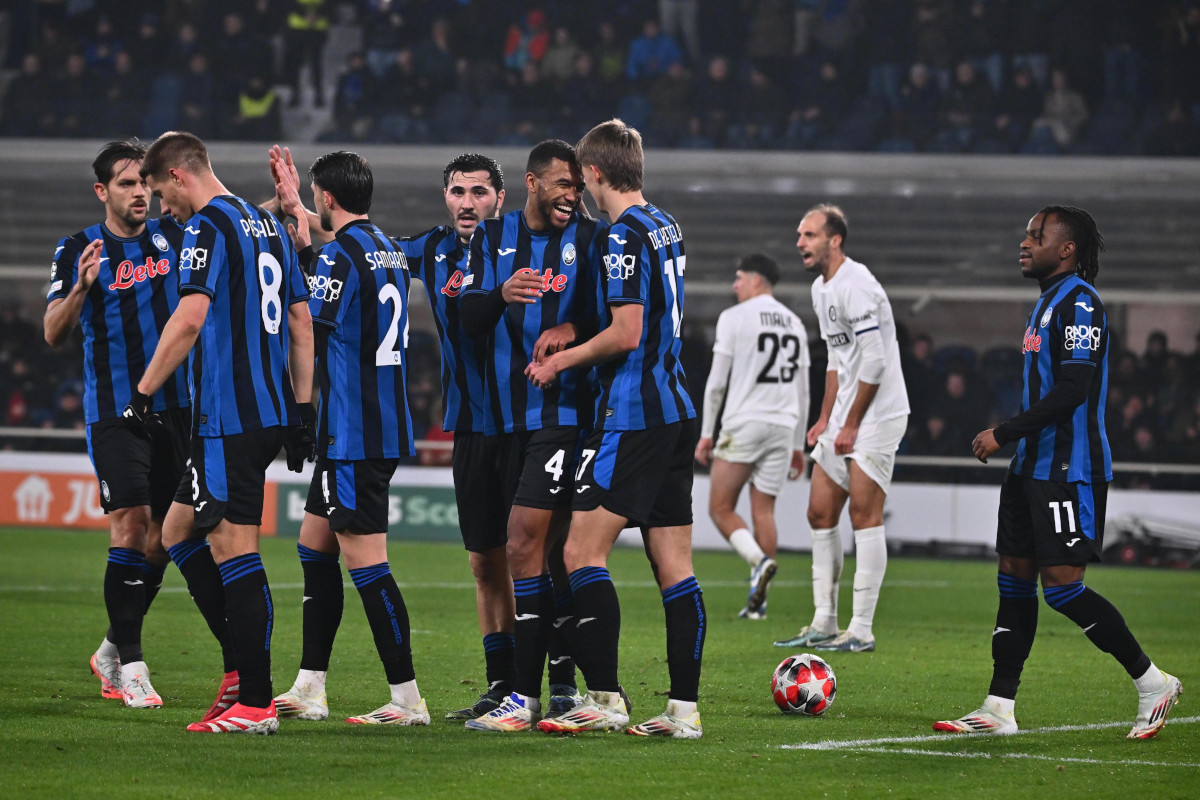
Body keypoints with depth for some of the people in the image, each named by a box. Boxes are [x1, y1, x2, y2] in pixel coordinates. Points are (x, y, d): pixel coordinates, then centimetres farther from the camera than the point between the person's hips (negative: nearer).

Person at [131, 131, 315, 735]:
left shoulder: (208, 226, -9)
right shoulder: (267, 225, 18)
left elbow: (190, 319, -20)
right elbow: (301, 325, 19)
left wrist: (143, 392, -13)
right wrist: (302, 410, 20)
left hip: (228, 417, -9)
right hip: (271, 410, 9)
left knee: (234, 550, -7)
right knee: (177, 532, 17)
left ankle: (255, 704, -7)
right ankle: (243, 667, 13)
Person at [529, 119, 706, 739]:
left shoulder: (624, 235, -13)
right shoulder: (665, 226, 15)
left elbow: (625, 334, -19)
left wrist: (561, 360, -5)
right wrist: (571, 340, 20)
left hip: (631, 416, -9)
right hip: (675, 412, 9)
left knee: (582, 550, -7)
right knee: (673, 565, 6)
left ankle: (604, 698, -10)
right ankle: (684, 707, 5)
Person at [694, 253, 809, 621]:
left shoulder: (734, 318, -2)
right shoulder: (795, 324, 15)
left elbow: (717, 382, -5)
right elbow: (803, 392, 17)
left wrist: (706, 433, 2)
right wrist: (798, 446, 21)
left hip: (743, 424, -5)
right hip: (783, 426, 5)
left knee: (721, 508, 1)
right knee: (763, 510, 5)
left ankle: (759, 560, -24)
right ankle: (758, 600, -1)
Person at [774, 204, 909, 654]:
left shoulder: (856, 285, -17)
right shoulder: (821, 288, 14)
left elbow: (874, 361, -20)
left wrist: (851, 425, -16)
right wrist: (825, 419, 16)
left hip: (878, 414, -10)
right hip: (844, 417, 10)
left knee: (864, 516, -10)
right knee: (821, 514, 8)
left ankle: (861, 630, -8)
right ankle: (824, 624, 13)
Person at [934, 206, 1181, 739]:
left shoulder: (1079, 301, -14)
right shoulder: (1048, 301, 18)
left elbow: (1071, 391, -22)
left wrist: (1003, 435, -19)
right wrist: (1012, 441, 19)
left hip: (1069, 470, -10)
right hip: (1034, 467, 10)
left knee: (1061, 585, -11)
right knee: (1014, 578, 7)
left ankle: (1152, 683, 1)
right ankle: (999, 709, 8)